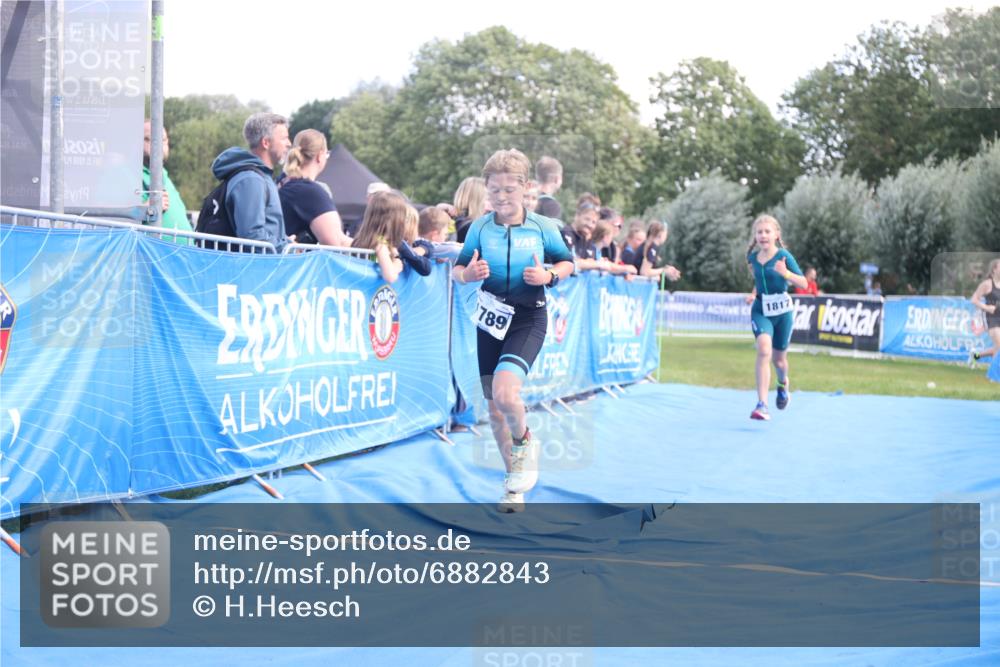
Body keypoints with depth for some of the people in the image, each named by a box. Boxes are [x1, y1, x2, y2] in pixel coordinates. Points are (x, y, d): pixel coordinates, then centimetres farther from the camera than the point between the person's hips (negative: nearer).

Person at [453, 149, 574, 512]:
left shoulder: (543, 227, -3)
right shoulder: (480, 227, 0)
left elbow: (567, 263, 9)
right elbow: (457, 270, 8)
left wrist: (549, 276, -12)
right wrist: (468, 274, -16)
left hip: (528, 319, -3)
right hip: (491, 318, 3)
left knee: (504, 392, -26)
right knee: (494, 409, 9)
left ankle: (524, 441, 7)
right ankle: (514, 483, 27)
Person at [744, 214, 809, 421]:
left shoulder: (783, 256, -11)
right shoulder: (753, 257, 1)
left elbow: (803, 283, -16)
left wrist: (785, 273, -31)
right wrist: (754, 293, 9)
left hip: (782, 311, -1)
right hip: (761, 310, 1)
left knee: (778, 358, 12)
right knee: (764, 349, -24)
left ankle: (783, 384, 51)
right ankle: (762, 404, -27)